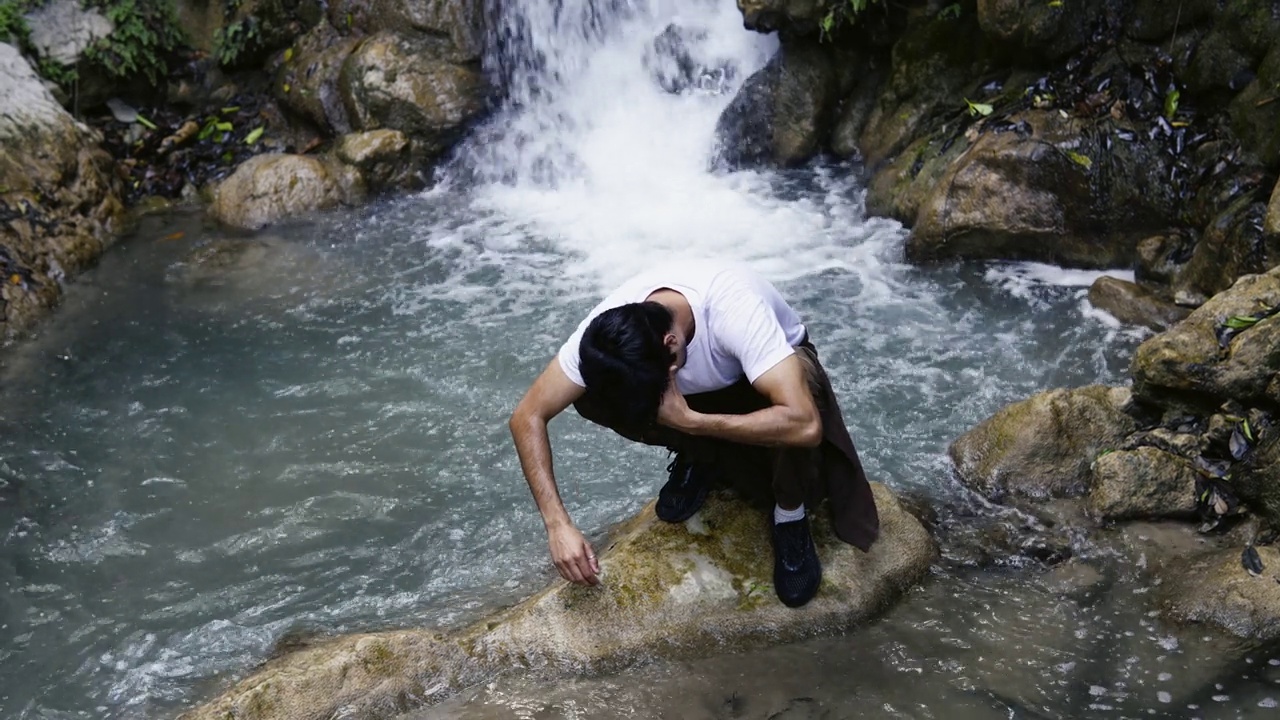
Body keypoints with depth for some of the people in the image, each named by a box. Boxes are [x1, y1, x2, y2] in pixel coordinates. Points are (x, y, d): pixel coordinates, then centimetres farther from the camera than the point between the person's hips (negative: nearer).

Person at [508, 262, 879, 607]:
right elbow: (527, 416, -24)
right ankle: (700, 459, 2)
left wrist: (689, 421, -44)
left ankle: (790, 515, -8)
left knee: (790, 420, -39)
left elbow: (804, 425, -49)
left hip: (771, 370, -3)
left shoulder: (734, 311, -42)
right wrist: (558, 525, -32)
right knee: (590, 397, -22)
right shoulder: (610, 326, -31)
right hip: (701, 385, 3)